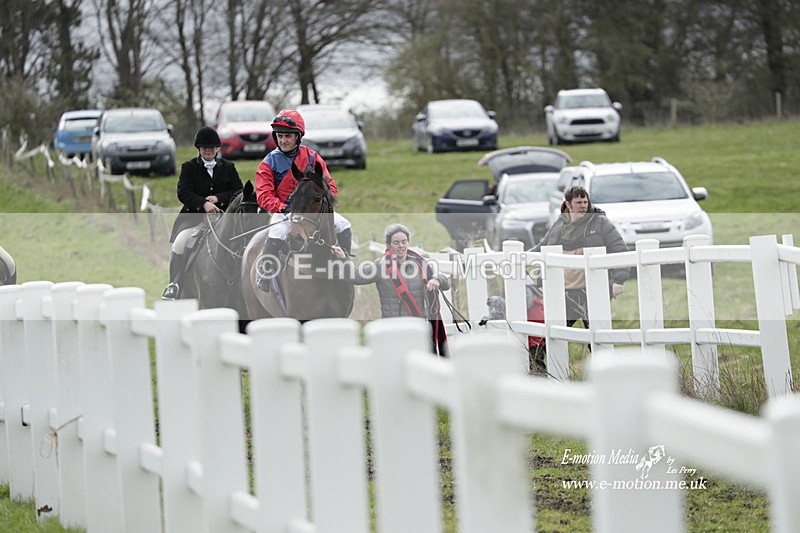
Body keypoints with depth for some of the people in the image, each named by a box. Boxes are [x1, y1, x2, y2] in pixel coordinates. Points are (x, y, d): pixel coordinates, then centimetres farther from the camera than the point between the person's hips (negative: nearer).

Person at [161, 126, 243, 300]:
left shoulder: (228, 167, 15)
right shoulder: (189, 167, 10)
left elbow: (239, 192, 7)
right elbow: (183, 193, -5)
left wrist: (218, 198, -10)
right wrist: (204, 204, -22)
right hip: (194, 216, -1)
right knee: (179, 243, -26)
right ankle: (174, 284, -17)